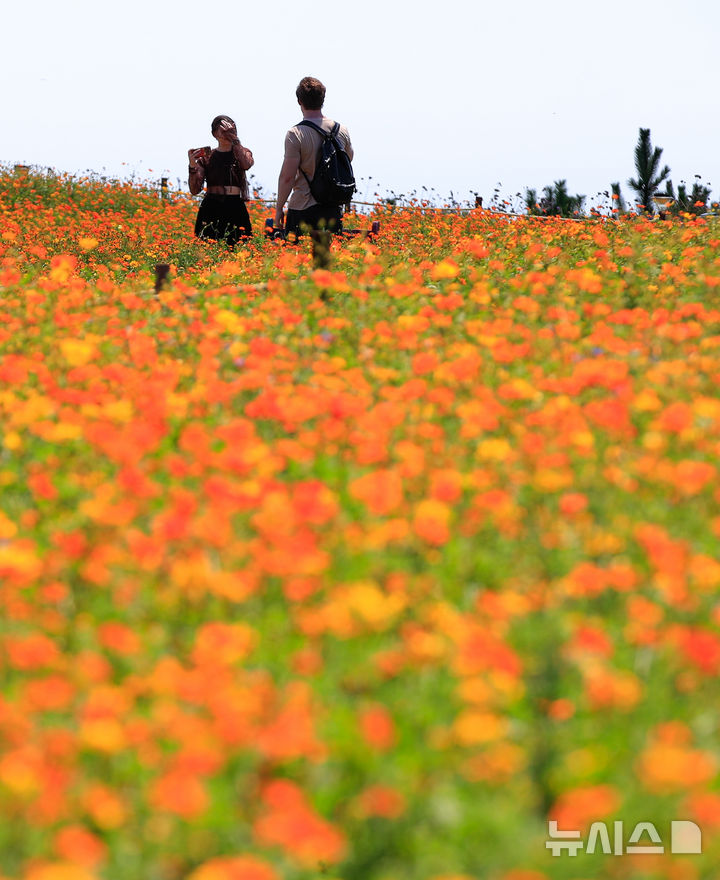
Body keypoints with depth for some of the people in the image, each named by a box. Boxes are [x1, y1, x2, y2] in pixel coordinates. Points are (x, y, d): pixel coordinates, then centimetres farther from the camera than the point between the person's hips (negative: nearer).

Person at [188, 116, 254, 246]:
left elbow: (246, 165, -17)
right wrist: (192, 166, -11)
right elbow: (195, 190, 4)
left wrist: (234, 139, -15)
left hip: (235, 210, 0)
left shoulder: (242, 152, 10)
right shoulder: (206, 156, 9)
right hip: (211, 209, 0)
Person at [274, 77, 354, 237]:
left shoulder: (296, 134, -12)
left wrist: (279, 209, -4)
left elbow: (287, 177, -12)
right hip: (334, 208, 5)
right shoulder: (341, 131, 4)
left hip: (303, 208, -5)